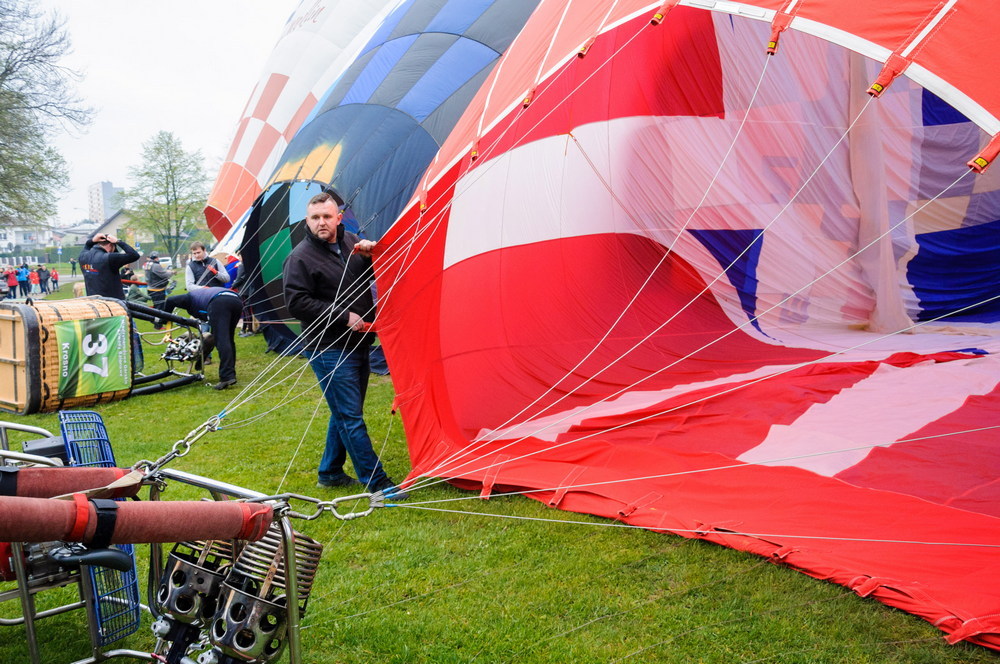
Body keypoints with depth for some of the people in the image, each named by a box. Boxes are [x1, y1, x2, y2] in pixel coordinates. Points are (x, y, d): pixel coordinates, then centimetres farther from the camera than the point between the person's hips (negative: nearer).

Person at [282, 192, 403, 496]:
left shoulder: (351, 241, 8)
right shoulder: (301, 257, -11)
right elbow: (296, 303, -17)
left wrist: (370, 254, -9)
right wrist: (344, 317, -19)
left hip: (357, 343, 8)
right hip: (329, 350, -7)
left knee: (345, 412, 16)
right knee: (350, 417, -5)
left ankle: (330, 473, 31)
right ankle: (376, 481, 2)